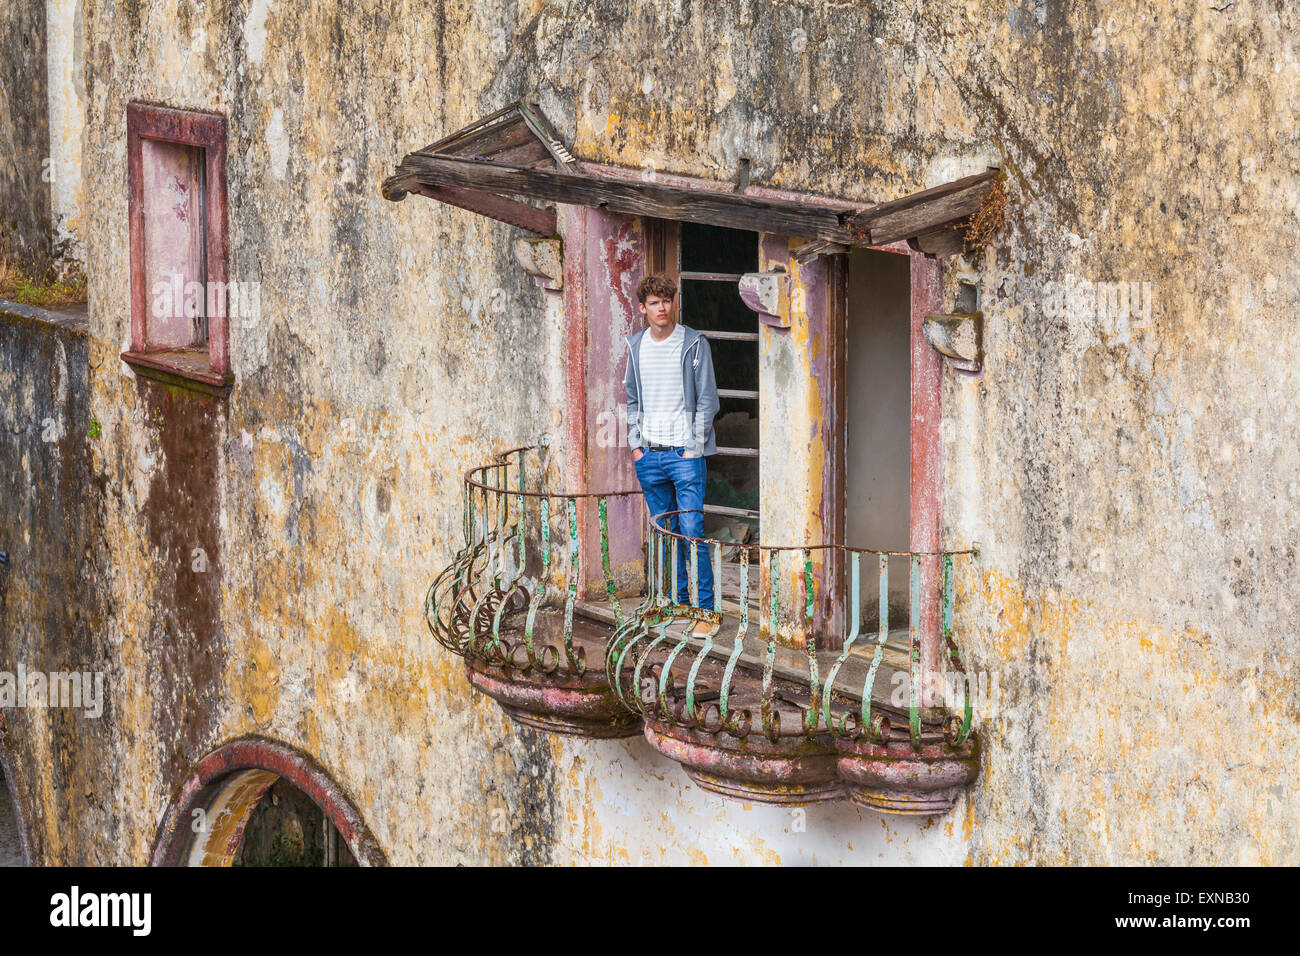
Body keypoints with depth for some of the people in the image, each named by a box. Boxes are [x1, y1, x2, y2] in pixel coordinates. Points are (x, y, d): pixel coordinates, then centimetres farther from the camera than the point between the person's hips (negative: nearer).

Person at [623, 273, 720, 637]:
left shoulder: (694, 344, -3)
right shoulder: (636, 345, 9)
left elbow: (707, 400, -2)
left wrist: (695, 446, -8)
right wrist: (635, 443, 7)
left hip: (685, 453, -4)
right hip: (649, 456, 5)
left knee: (692, 531, -10)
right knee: (665, 533, 9)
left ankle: (706, 610, -6)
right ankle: (679, 602, 18)